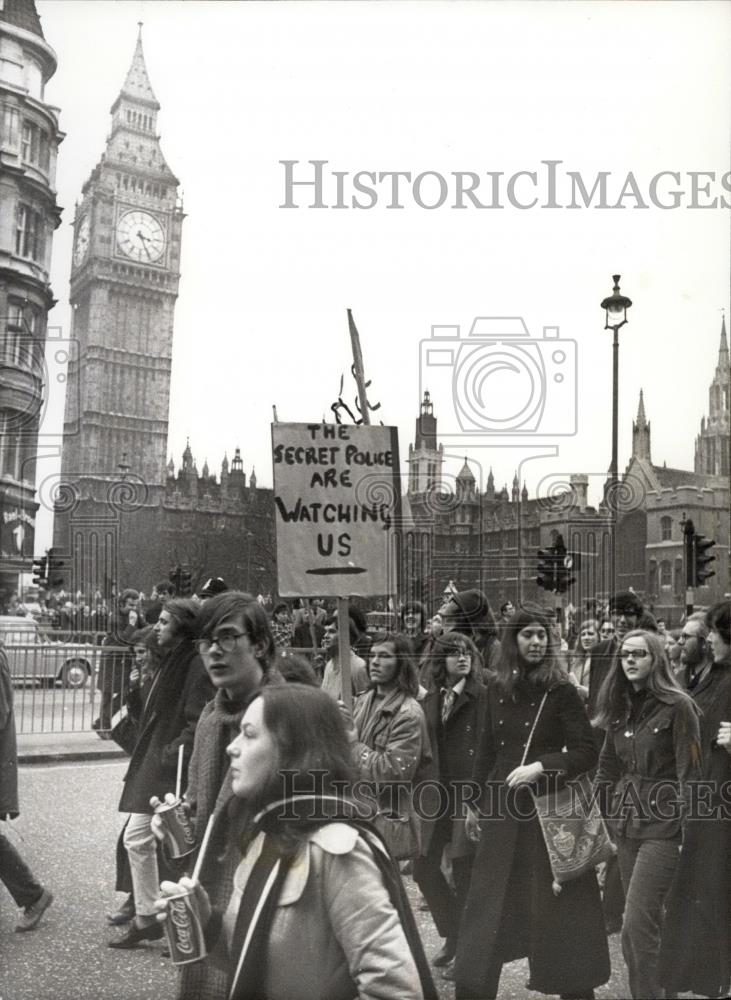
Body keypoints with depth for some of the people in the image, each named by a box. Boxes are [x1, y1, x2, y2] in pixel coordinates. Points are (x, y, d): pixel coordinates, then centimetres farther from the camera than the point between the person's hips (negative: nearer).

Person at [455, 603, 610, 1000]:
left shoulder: (561, 691, -8)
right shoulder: (498, 689, 4)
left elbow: (587, 751, -10)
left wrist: (540, 766, -22)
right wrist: (476, 804, 14)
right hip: (502, 808, 4)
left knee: (555, 903, 4)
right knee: (489, 905, 9)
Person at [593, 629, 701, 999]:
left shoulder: (677, 706, -9)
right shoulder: (620, 707, 10)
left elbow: (690, 772, -9)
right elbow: (607, 767, 15)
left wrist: (688, 831, -12)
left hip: (662, 825, -6)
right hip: (626, 823, 6)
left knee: (637, 925, -10)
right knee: (646, 923, 13)